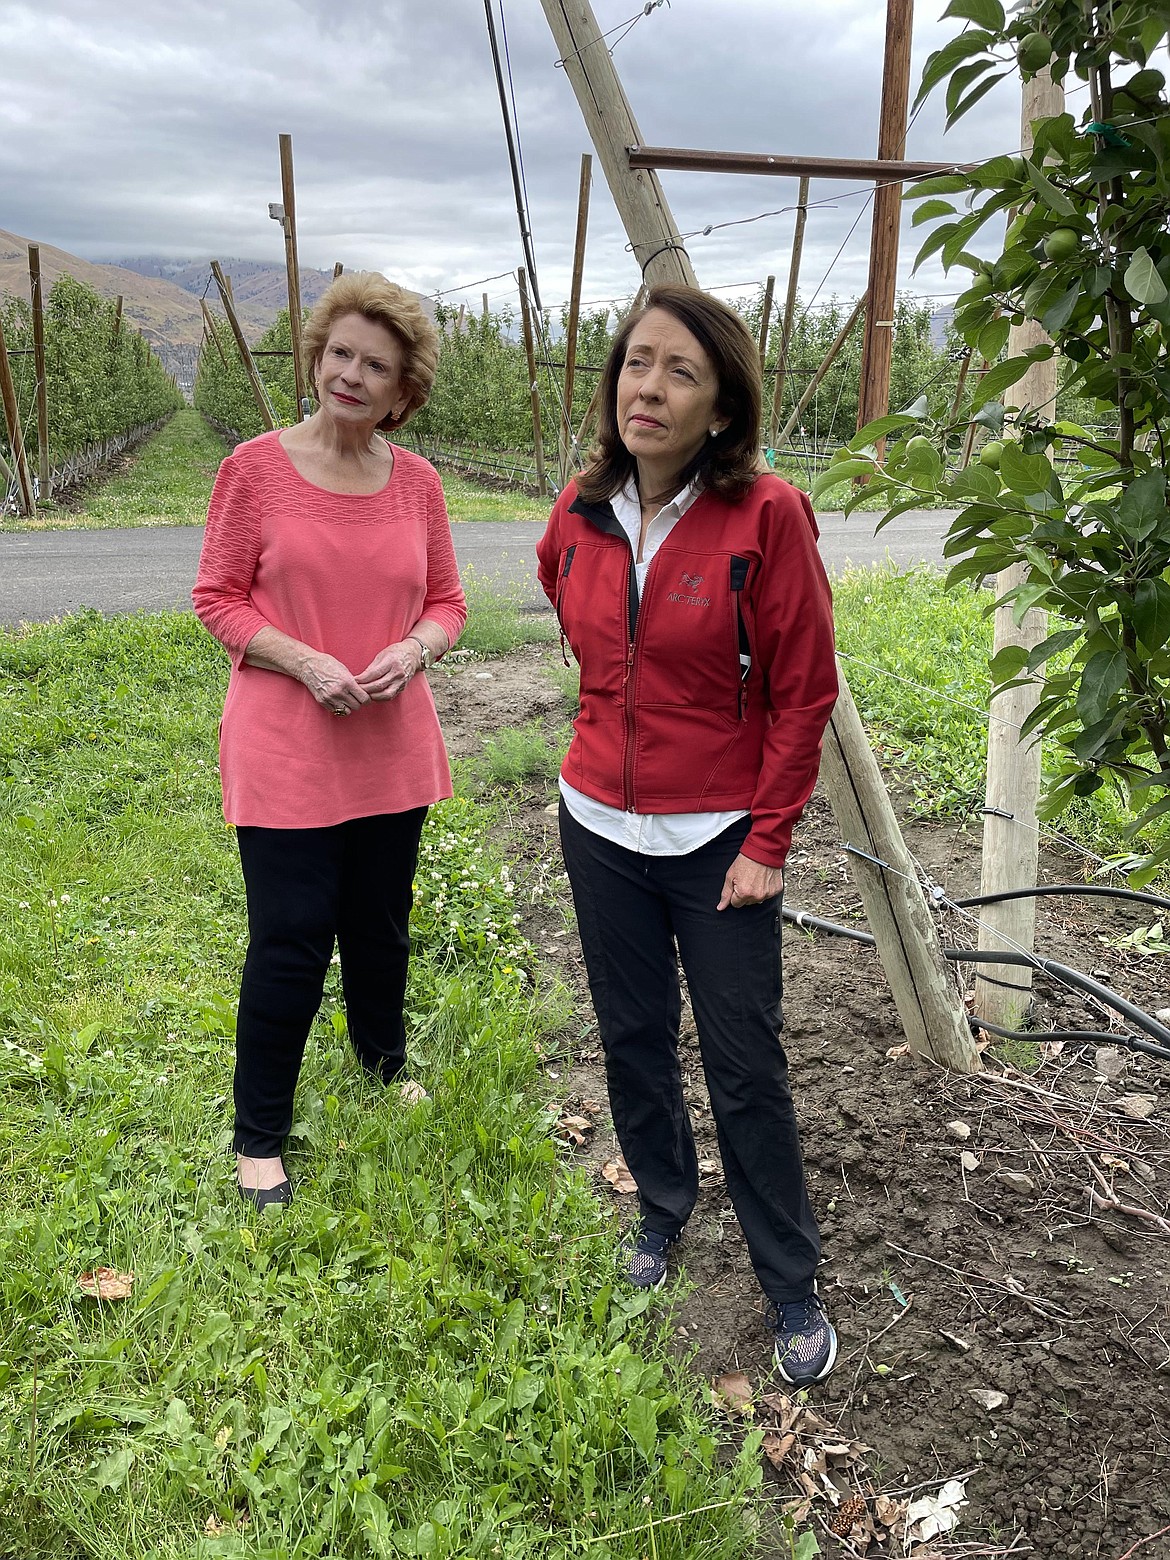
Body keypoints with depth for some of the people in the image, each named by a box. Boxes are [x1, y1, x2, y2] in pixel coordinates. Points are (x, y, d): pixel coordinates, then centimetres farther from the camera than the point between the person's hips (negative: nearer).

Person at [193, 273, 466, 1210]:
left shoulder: (417, 481, 3)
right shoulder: (257, 467, -6)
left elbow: (447, 603, 10)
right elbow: (218, 600, -3)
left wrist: (413, 651, -12)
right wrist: (306, 662, -18)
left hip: (392, 751, 4)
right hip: (286, 754, -3)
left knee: (381, 928, 17)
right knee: (290, 944, 0)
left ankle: (386, 1064, 45)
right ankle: (259, 1135, 21)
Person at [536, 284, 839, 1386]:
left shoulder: (765, 515, -14)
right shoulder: (580, 515, 0)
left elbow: (803, 693, -11)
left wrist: (767, 842, -11)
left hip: (718, 839, -4)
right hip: (600, 825, 4)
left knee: (744, 1065, 5)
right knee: (633, 1041, 17)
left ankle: (793, 1291, 25)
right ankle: (663, 1210, 42)